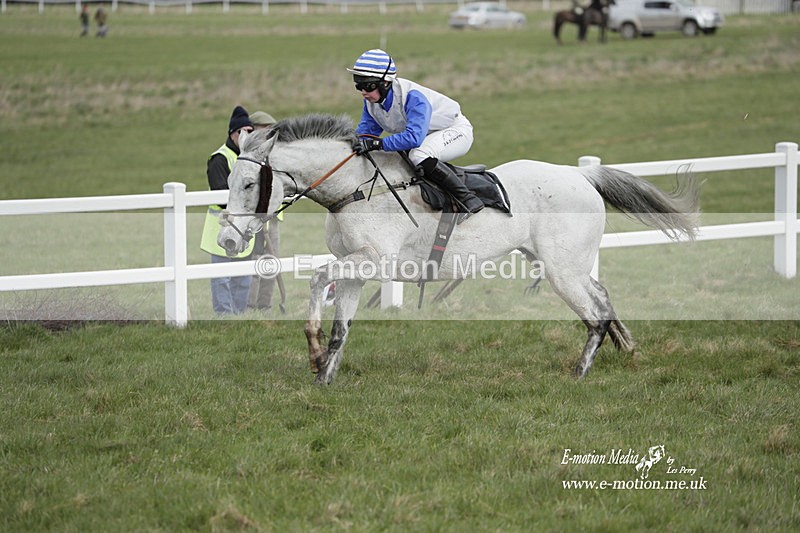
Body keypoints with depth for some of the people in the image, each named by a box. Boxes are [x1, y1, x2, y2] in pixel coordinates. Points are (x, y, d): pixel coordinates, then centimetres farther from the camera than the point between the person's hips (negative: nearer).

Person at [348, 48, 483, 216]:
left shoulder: (412, 97, -35)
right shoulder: (371, 101, -10)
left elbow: (414, 137, -46)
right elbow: (364, 132, -5)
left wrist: (376, 143, -52)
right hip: (426, 138, 9)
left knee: (419, 156, -37)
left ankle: (467, 198, -28)